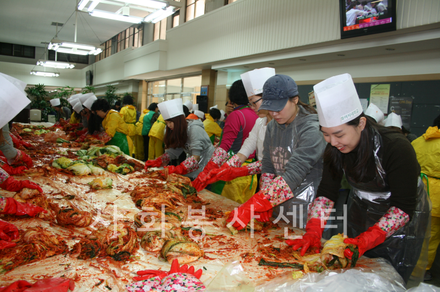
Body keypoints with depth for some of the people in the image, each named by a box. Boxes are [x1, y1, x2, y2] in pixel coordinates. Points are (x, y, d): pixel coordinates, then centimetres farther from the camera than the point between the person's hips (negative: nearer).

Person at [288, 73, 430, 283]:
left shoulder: (397, 148, -30)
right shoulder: (335, 148, -16)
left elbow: (404, 207, -27)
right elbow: (326, 191, -14)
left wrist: (366, 240, -35)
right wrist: (313, 233, -25)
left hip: (403, 221, -4)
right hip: (360, 214, 4)